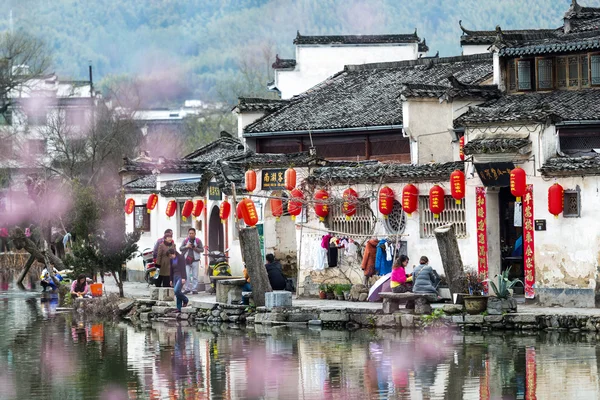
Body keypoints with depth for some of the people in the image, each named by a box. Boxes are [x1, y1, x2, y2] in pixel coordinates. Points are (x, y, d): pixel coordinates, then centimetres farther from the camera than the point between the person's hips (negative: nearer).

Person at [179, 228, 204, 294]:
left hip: (195, 260, -1)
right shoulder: (185, 241, 10)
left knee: (195, 276, -1)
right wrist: (186, 246, -11)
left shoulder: (198, 241, 5)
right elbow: (180, 249, 7)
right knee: (187, 275, -4)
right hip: (187, 260, 1)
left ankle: (194, 289, 2)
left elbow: (202, 249, 3)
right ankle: (187, 288, 3)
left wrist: (195, 248, -14)